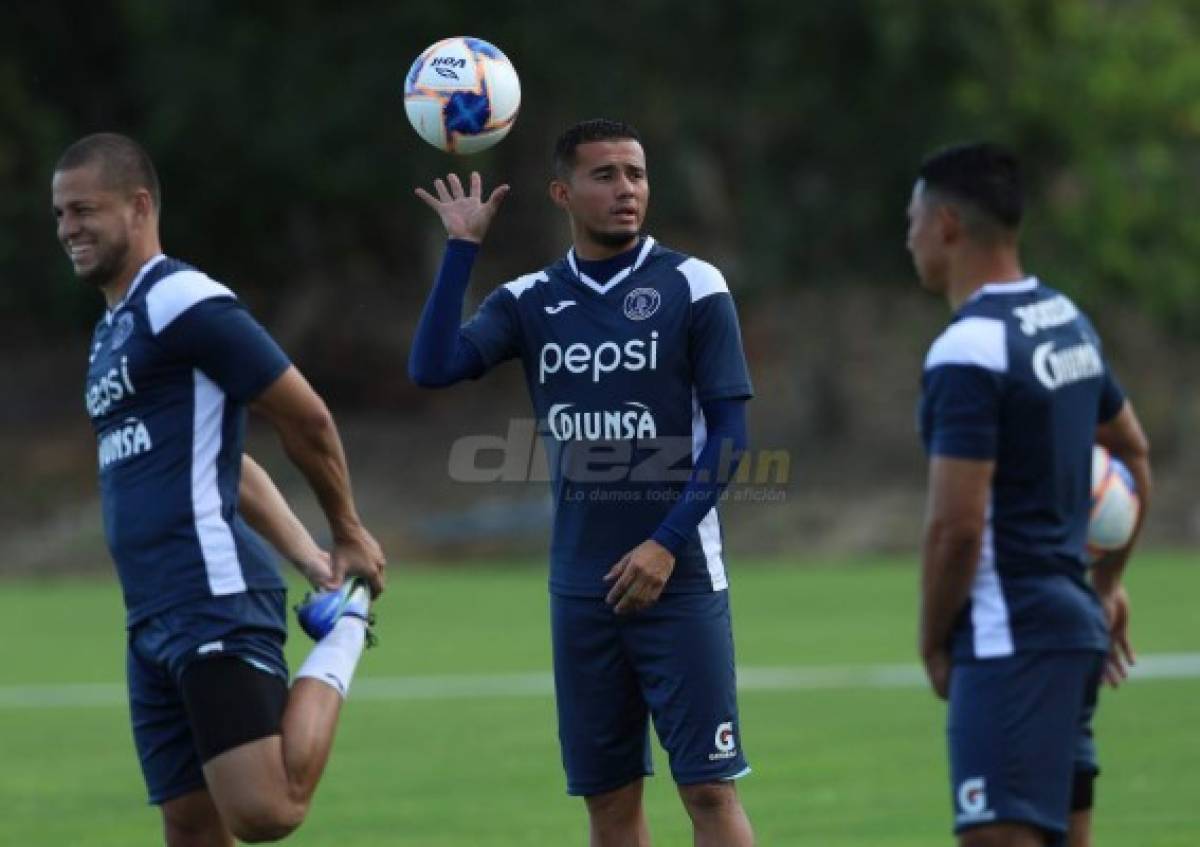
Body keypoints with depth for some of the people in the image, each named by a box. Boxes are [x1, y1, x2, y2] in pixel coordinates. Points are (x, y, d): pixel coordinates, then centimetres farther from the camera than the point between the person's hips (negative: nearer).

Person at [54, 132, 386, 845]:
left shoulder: (182, 302, -9)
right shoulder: (115, 329, 21)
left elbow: (306, 418, -7)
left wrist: (349, 534, 6)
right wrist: (310, 557, 17)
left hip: (215, 602, -9)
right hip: (152, 619, 9)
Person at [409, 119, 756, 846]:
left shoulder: (692, 287, -2)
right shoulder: (531, 300, 7)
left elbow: (729, 435, -4)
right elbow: (434, 367, -7)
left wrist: (667, 545, -13)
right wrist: (463, 248, -9)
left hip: (677, 578, -3)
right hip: (581, 587, 4)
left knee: (709, 787, -7)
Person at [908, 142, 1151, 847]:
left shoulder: (968, 350, -16)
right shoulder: (1067, 321, 12)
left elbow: (956, 525, -19)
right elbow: (1134, 453, 26)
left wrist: (934, 642, -6)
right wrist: (1108, 581, 29)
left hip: (1010, 642, -10)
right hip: (1072, 621, 10)